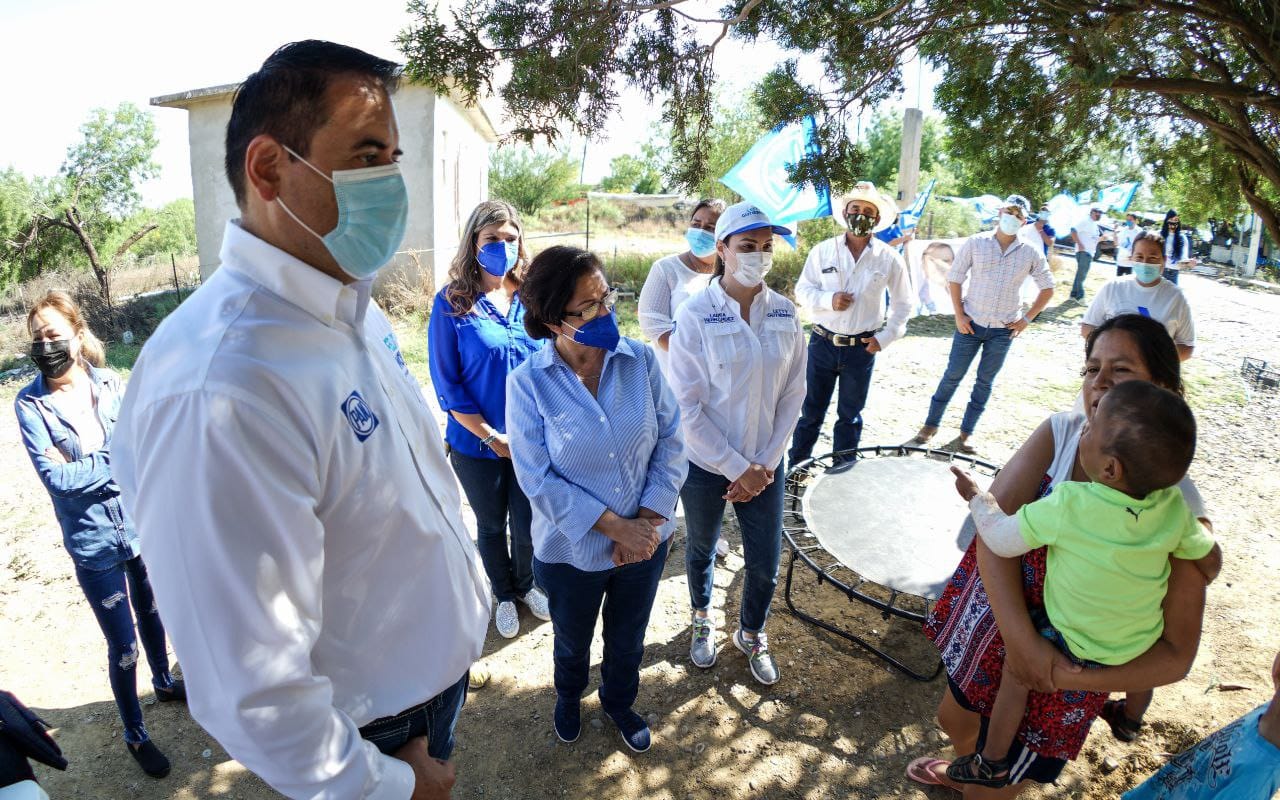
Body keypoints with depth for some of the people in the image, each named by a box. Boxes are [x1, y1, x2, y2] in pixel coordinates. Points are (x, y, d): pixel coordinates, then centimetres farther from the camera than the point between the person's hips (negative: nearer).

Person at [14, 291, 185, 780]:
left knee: (150, 613, 25)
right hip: (93, 543, -3)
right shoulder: (30, 403, -11)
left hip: (142, 527, 3)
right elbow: (55, 478, -18)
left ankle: (164, 682, 52)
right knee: (123, 646, 8)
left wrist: (80, 466, -19)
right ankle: (134, 735, 31)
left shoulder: (111, 385, -5)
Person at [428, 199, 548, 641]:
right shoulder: (452, 302, -11)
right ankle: (503, 595, 43)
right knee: (491, 525, 18)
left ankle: (525, 585, 45)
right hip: (477, 445, -2)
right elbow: (446, 382, -9)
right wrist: (492, 437, -12)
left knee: (527, 523, 15)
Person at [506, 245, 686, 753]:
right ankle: (569, 697, 61)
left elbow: (670, 442, -8)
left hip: (646, 542, 2)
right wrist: (615, 526, -22)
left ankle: (619, 702, 58)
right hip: (572, 550, -1)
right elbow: (538, 479, -20)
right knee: (573, 643, 27)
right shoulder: (528, 382, -19)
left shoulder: (640, 360, -13)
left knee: (628, 640, 26)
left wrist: (648, 520, -16)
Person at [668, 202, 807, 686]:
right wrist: (736, 466, -15)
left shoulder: (784, 314, -4)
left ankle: (751, 634, 43)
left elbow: (793, 393, 1)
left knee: (765, 564, 12)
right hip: (705, 463, -2)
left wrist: (766, 462, -6)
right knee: (701, 549, 20)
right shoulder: (695, 314, -16)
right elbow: (686, 405, -16)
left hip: (764, 465, 3)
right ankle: (702, 620, 50)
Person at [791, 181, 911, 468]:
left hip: (862, 348, 0)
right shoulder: (822, 251, -2)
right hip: (822, 344, 0)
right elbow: (802, 290, 2)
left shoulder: (889, 258, -1)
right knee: (811, 412, 9)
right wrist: (828, 299, -17)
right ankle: (796, 469, 23)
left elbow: (902, 303, 8)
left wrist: (886, 337, -1)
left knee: (850, 416, 13)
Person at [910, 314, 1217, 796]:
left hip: (1064, 664, -3)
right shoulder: (1061, 432, -15)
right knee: (954, 719, 30)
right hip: (993, 620, 4)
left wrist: (1066, 678, -26)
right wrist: (1021, 636, -31)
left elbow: (1176, 655, -18)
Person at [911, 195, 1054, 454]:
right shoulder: (975, 243, -5)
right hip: (971, 324, -2)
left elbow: (1047, 289, 9)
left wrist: (1026, 319, 1)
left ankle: (966, 432, 21)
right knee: (952, 375, 3)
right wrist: (959, 315, -7)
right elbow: (954, 279, -1)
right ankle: (931, 424, 17)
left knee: (985, 382, 9)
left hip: (1003, 330, 2)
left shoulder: (1031, 254, -1)